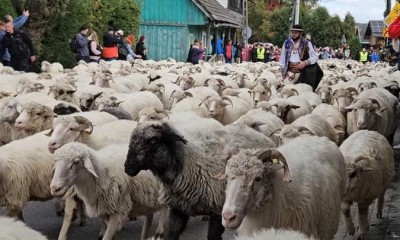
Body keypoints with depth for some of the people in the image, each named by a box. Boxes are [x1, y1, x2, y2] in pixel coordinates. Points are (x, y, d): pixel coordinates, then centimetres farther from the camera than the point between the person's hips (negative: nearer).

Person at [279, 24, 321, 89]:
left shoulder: (306, 43, 0)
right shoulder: (287, 43, 8)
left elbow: (315, 57, 1)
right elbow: (282, 58, 13)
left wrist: (305, 62, -16)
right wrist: (283, 70, 6)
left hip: (302, 72, -2)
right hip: (289, 71, 2)